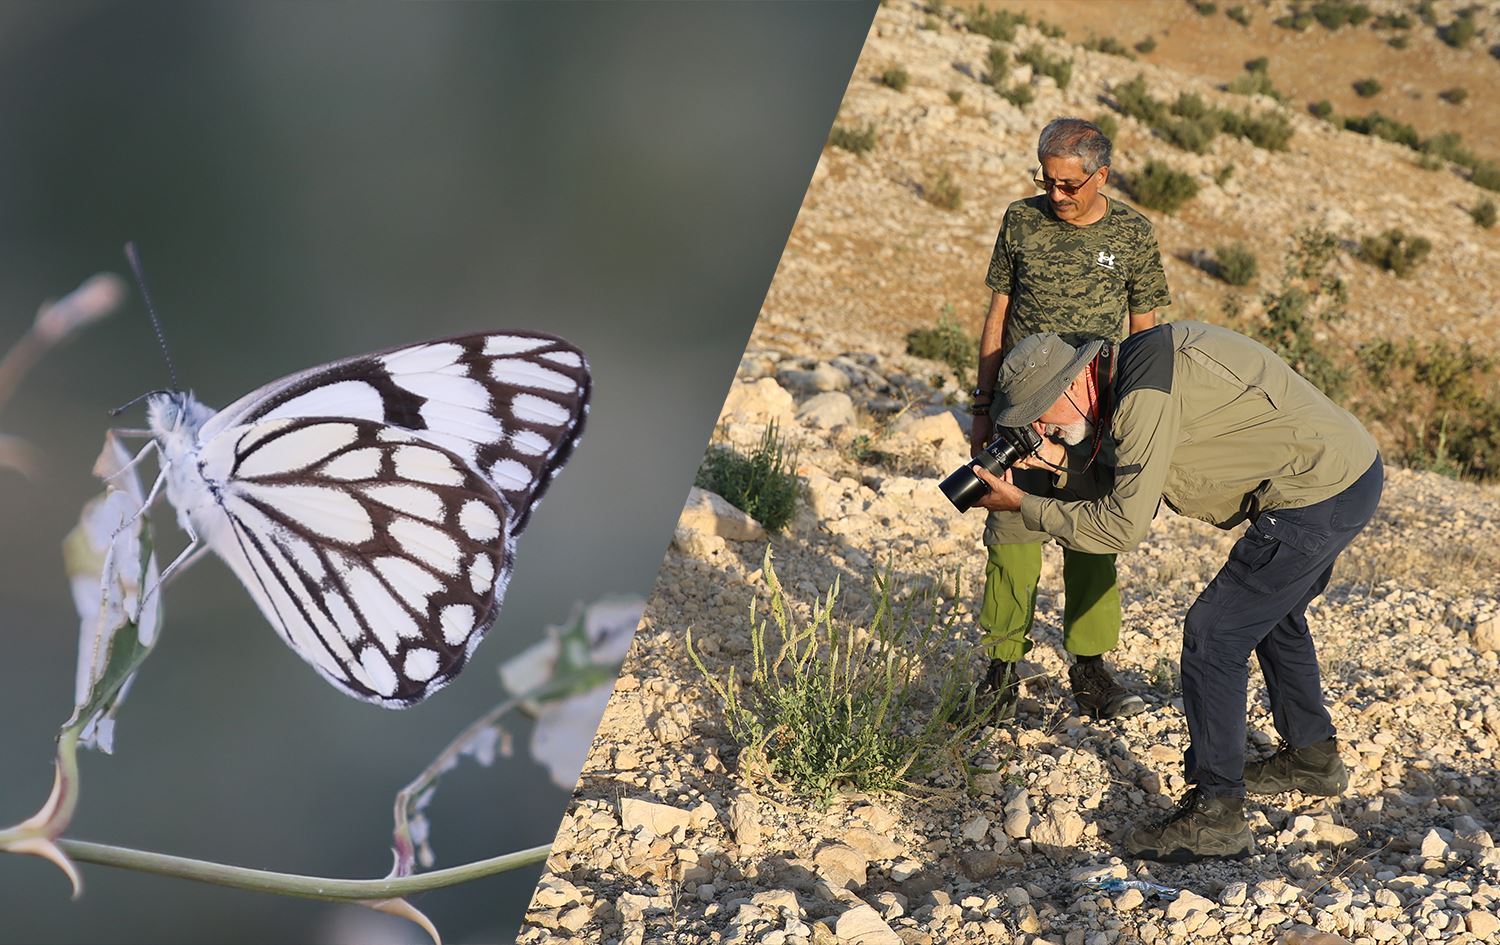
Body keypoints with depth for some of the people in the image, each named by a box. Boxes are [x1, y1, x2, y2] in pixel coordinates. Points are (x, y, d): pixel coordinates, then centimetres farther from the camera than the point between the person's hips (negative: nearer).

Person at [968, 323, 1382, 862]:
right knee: (1272, 612, 29)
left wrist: (1025, 506, -13)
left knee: (1213, 635, -8)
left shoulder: (1146, 395, -23)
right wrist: (1061, 461, -1)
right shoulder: (1134, 366, 8)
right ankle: (1312, 757, 46)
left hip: (1320, 494, -11)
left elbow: (1122, 525, -21)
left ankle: (1215, 816, -3)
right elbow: (1123, 485, 14)